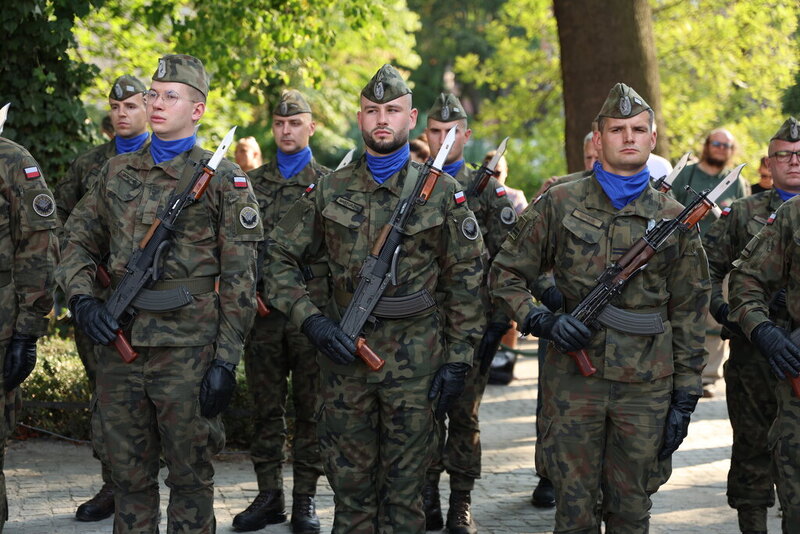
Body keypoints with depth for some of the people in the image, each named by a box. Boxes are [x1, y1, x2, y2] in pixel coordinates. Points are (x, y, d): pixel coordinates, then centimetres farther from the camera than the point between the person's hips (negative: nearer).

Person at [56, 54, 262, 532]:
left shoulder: (223, 179, -1)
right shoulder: (118, 172, 13)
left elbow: (240, 279, -4)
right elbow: (80, 242, 18)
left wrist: (226, 360, -10)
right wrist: (82, 298, -2)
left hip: (187, 349, -4)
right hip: (119, 343, 4)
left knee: (190, 475, 4)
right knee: (129, 474, 11)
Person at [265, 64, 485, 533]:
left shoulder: (442, 192, 0)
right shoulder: (330, 191, 4)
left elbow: (467, 279, 2)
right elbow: (280, 258, 7)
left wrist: (458, 359, -4)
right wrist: (311, 319, -7)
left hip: (415, 359, -1)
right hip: (344, 352, 2)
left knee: (404, 490, 5)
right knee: (350, 485, 8)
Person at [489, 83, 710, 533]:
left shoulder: (675, 219, 5)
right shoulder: (560, 204, 2)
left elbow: (689, 315, 8)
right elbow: (506, 275, 7)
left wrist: (685, 398, 5)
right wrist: (542, 321, -11)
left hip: (646, 387, 1)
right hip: (573, 382, -1)